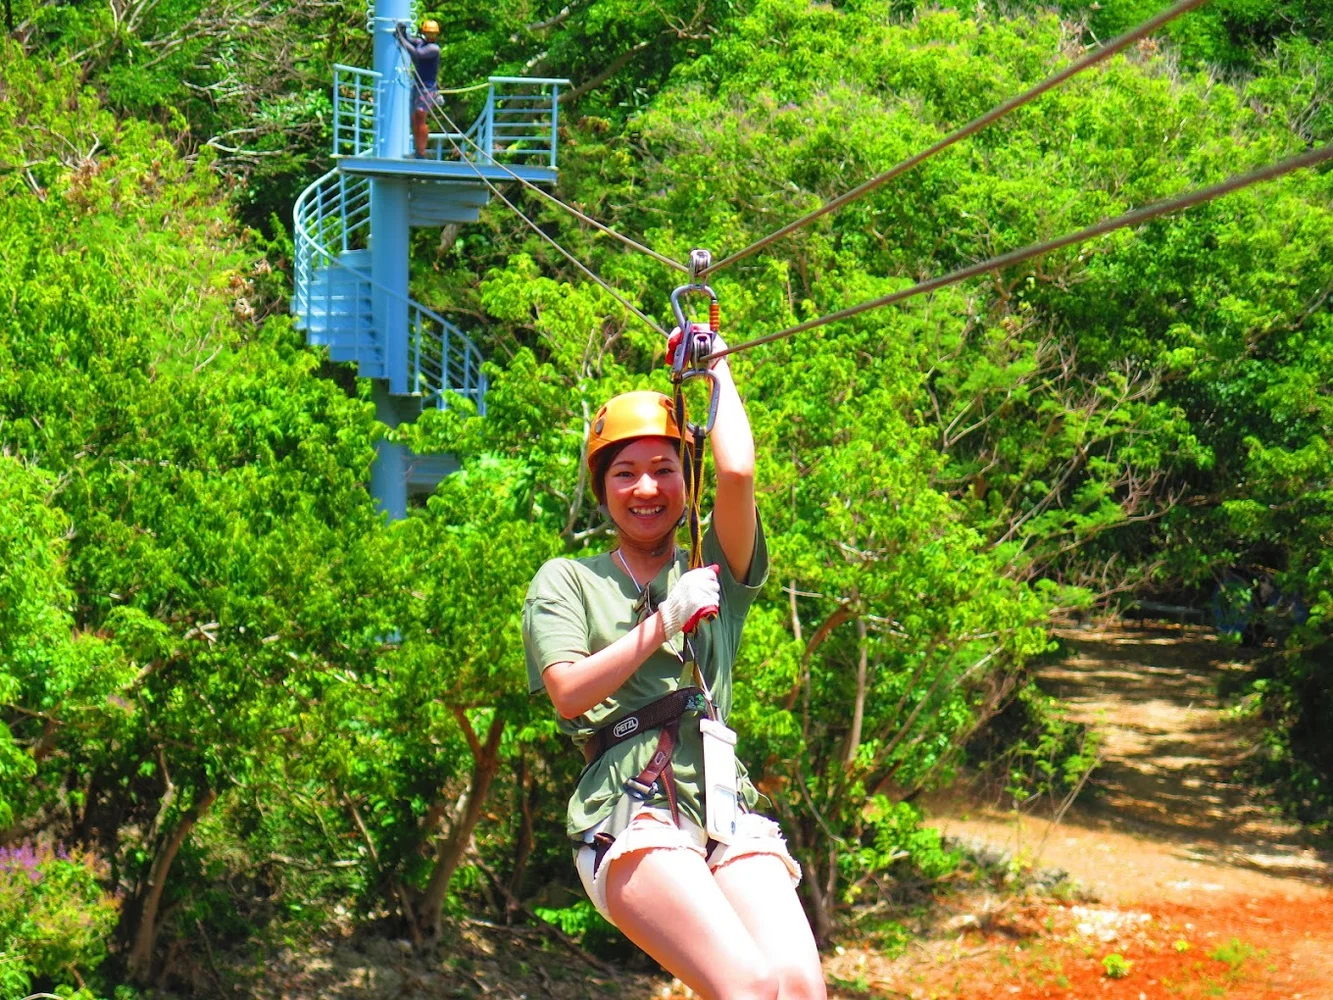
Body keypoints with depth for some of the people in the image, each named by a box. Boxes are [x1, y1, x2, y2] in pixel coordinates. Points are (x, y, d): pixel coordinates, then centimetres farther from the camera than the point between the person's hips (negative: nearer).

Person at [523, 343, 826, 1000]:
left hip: (726, 806, 3)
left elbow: (737, 472, 2)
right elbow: (569, 694, 1)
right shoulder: (567, 580, 17)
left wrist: (717, 367, 15)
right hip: (628, 816, -3)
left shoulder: (715, 571, 21)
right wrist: (667, 619, -1)